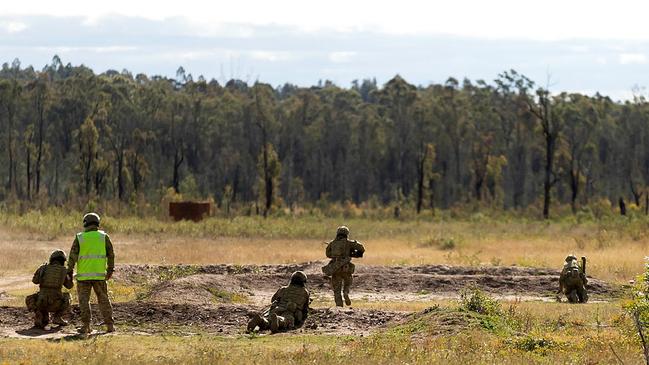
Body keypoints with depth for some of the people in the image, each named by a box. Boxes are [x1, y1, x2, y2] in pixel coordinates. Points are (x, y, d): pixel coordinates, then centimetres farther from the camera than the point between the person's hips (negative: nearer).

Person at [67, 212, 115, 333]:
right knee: (103, 300, 9)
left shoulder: (79, 238, -3)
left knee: (84, 301, 5)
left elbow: (73, 256, -5)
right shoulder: (103, 237, 1)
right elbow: (111, 254, 3)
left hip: (83, 275, -2)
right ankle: (110, 325, 7)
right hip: (99, 274, 2)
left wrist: (69, 271, 3)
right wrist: (110, 269, 13)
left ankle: (86, 326, -1)